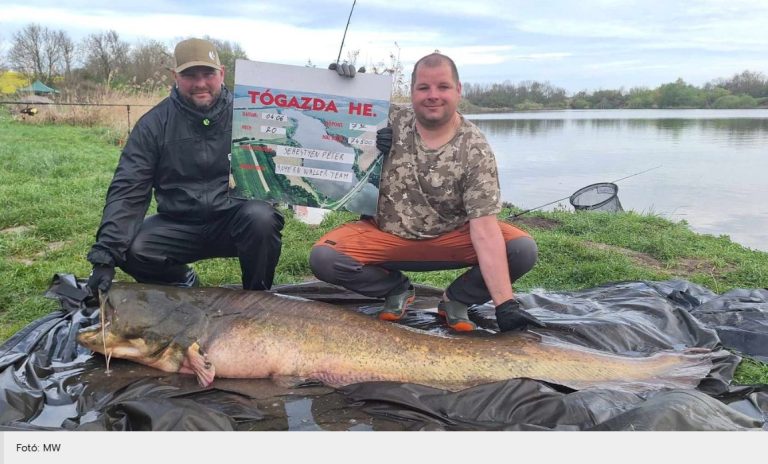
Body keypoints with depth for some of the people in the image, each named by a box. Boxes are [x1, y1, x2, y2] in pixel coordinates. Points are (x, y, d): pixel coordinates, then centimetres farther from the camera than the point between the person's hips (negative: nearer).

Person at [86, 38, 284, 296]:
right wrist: (105, 256, -17)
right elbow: (127, 190, -7)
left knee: (261, 217, -33)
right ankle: (185, 283, 9)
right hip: (178, 225, 2)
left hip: (233, 220, -1)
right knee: (132, 249, -25)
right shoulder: (153, 124, -3)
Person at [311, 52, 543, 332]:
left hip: (450, 239, -1)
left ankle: (457, 299, 5)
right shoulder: (392, 121, -8)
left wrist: (505, 305, -30)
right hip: (384, 234, 2)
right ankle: (398, 289, 5)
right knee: (322, 258, -24)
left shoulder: (475, 150, -16)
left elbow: (485, 229, -22)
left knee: (523, 250, -24)